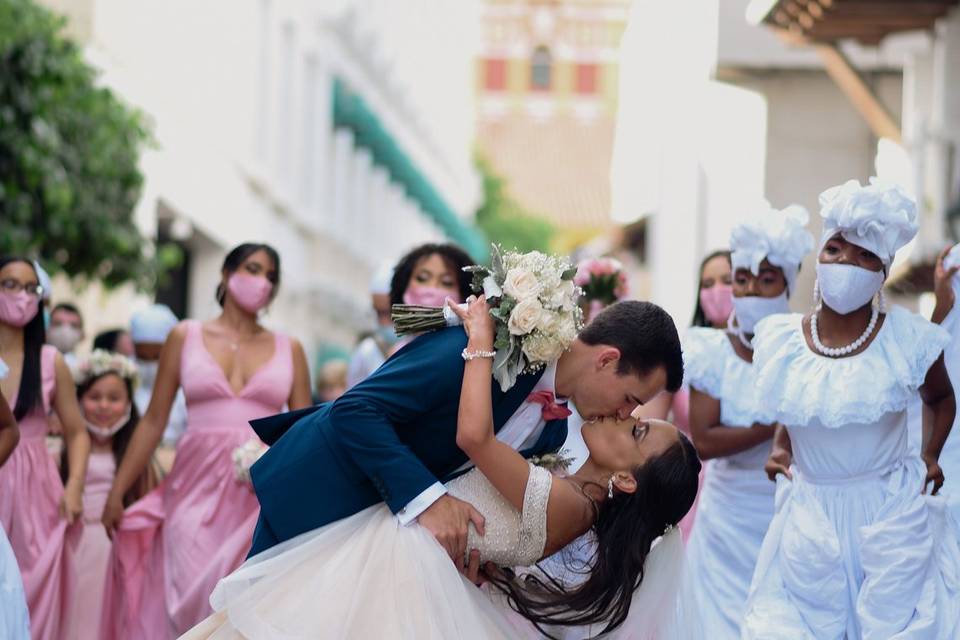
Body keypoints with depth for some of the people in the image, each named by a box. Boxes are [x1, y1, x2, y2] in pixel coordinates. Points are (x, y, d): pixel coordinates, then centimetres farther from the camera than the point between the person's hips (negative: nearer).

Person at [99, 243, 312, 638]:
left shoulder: (289, 349, 10)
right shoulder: (186, 337, 8)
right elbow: (153, 421, 8)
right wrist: (116, 492, 4)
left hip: (264, 497, 1)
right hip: (198, 488, 0)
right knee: (193, 600, -7)